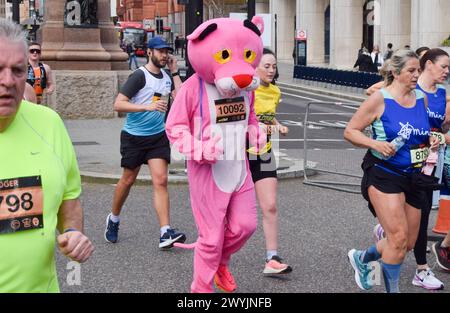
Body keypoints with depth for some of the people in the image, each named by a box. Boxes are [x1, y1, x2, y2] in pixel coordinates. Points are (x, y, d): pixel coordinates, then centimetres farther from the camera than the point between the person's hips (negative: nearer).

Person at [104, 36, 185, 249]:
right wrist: (148, 106, -27)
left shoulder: (167, 77, 9)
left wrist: (175, 72, -2)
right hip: (134, 136, -4)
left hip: (158, 136, 4)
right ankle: (113, 219, 34)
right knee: (128, 180, 9)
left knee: (160, 181, -8)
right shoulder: (140, 75, -11)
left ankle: (166, 233, -13)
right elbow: (118, 104, -18)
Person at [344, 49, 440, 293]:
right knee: (399, 238, -15)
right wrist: (375, 144, -23)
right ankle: (392, 289, 3)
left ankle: (361, 258, 35)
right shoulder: (380, 99, -9)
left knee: (408, 243, 10)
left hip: (412, 177, 7)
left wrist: (431, 141, 2)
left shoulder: (421, 98, 7)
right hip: (383, 174, -6)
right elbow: (350, 131, -7)